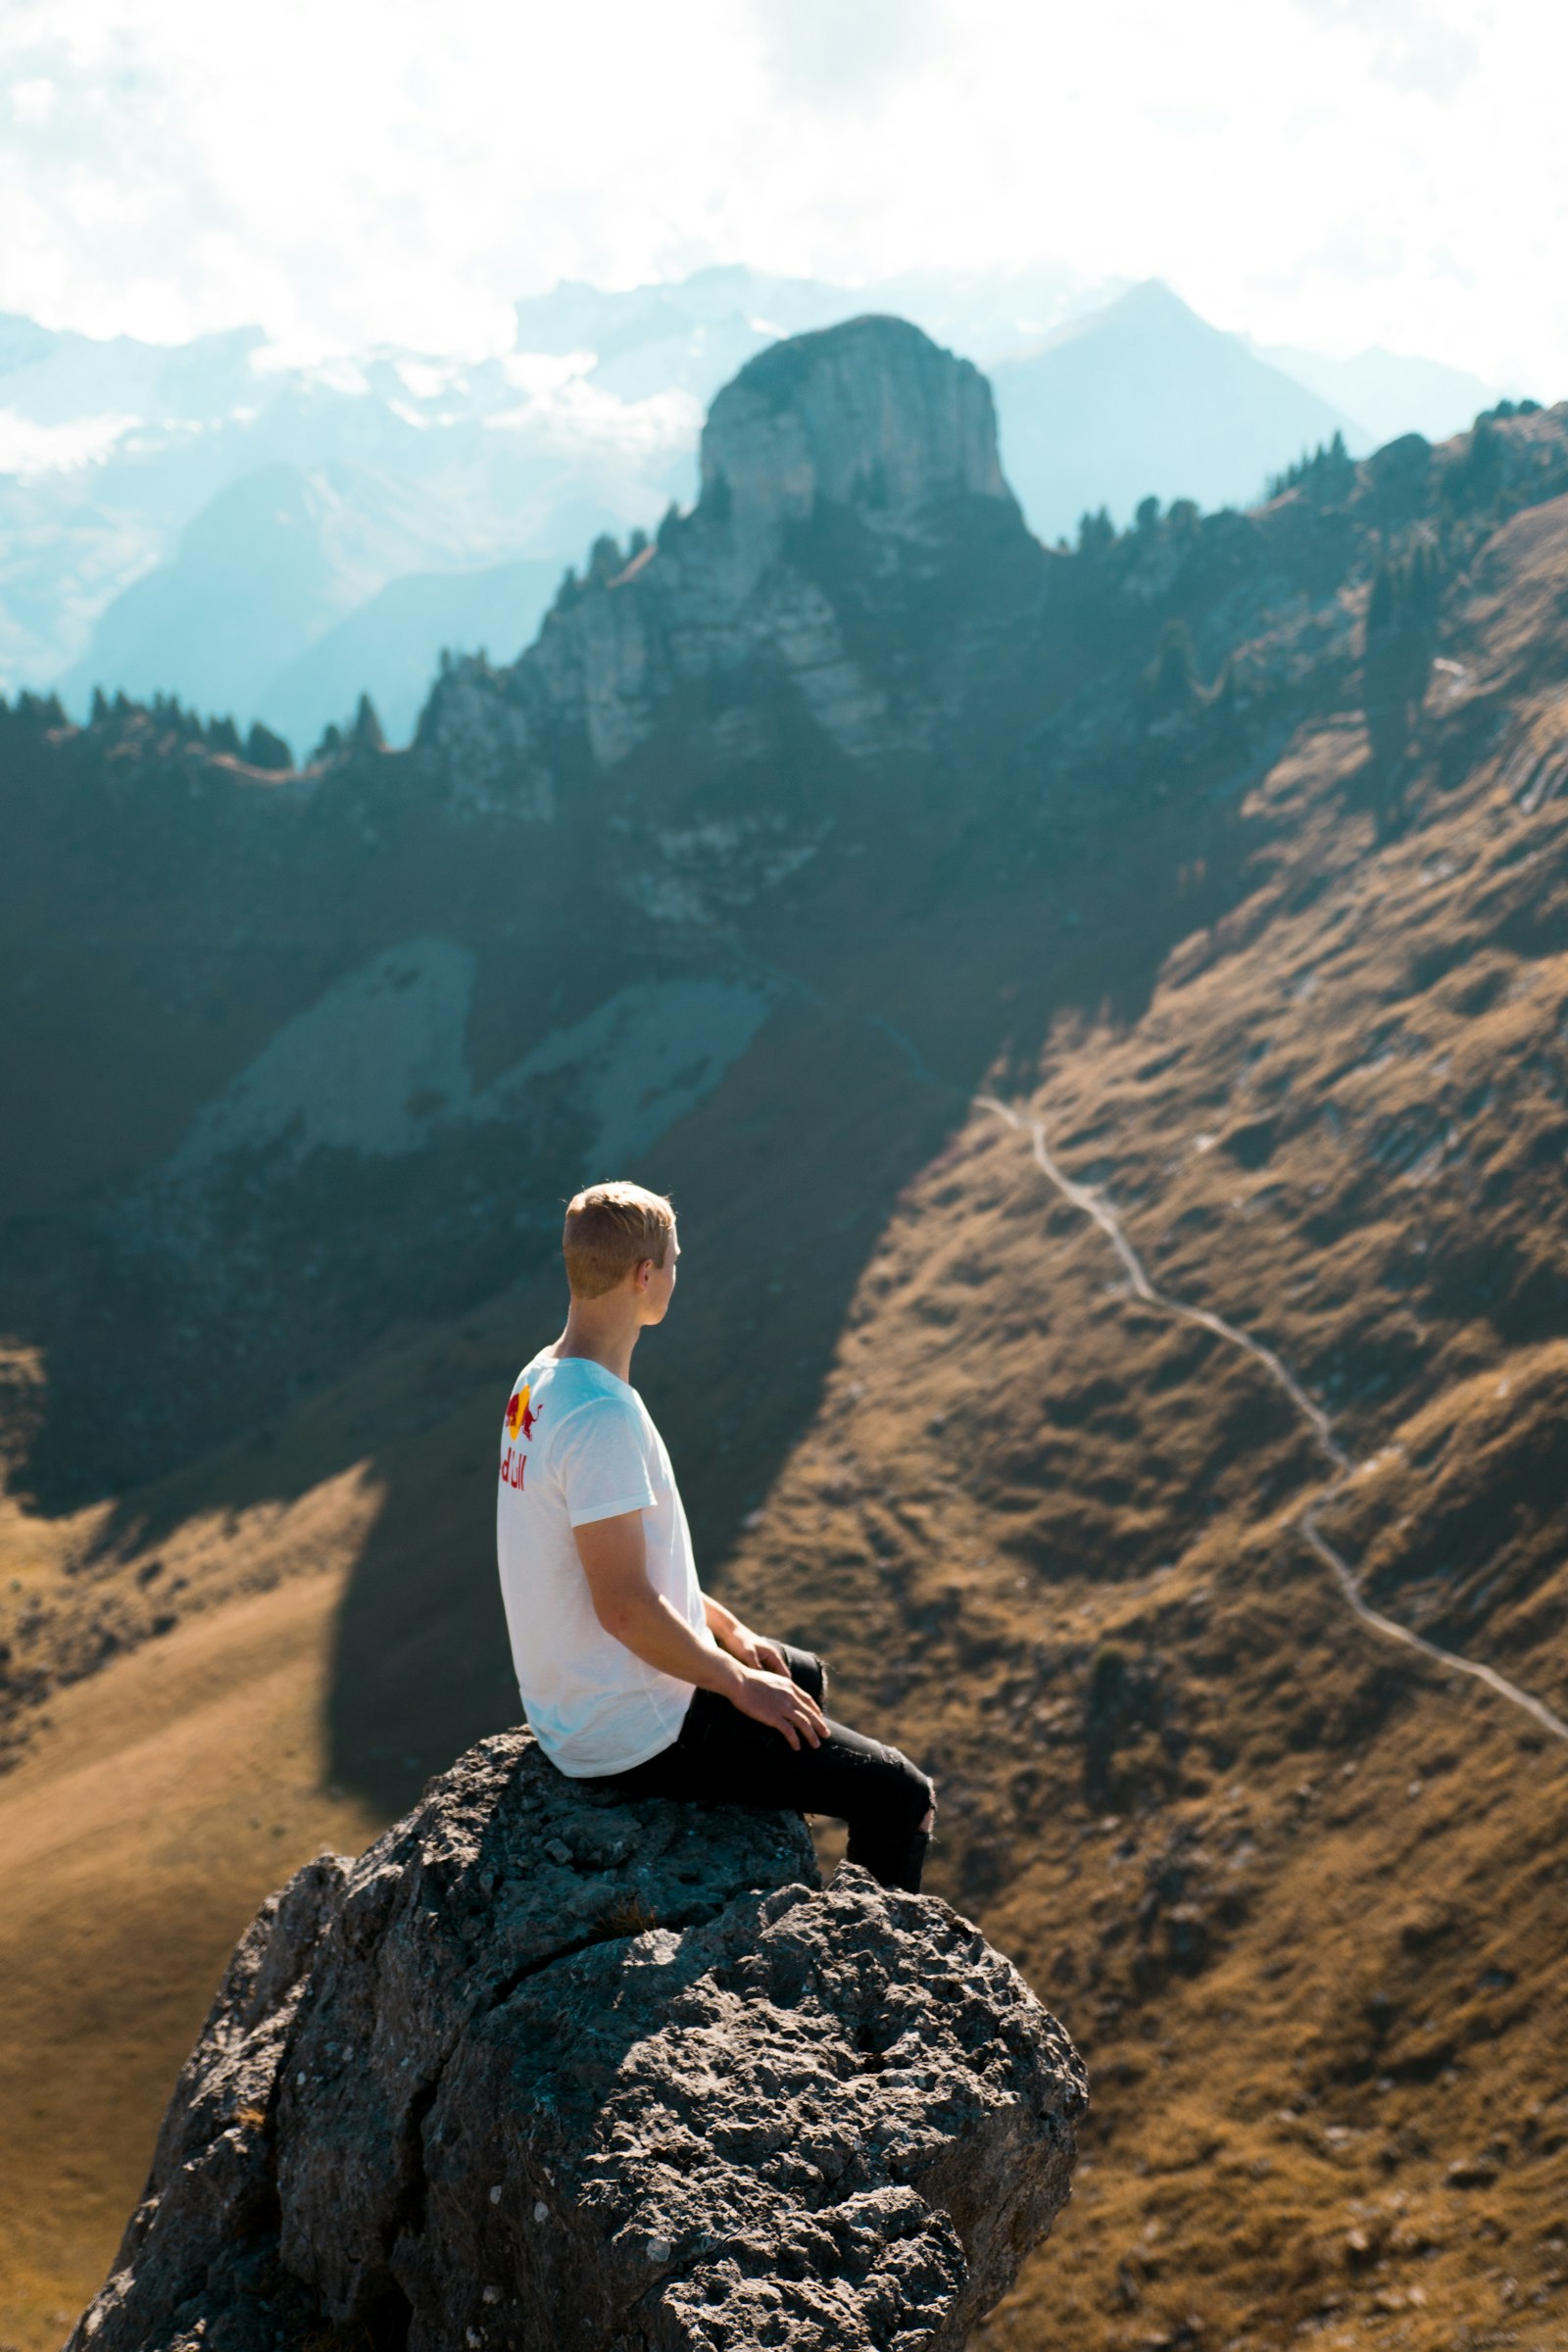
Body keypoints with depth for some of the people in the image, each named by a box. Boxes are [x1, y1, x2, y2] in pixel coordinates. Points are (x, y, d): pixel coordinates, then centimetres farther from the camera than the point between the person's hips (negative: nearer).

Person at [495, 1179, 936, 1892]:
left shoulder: (539, 1380, 3)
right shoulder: (604, 1418, -28)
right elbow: (624, 1606, -28)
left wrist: (727, 1628, 15)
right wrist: (740, 1682, -14)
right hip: (633, 1737, -11)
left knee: (804, 1675, 34)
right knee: (903, 1797, -8)